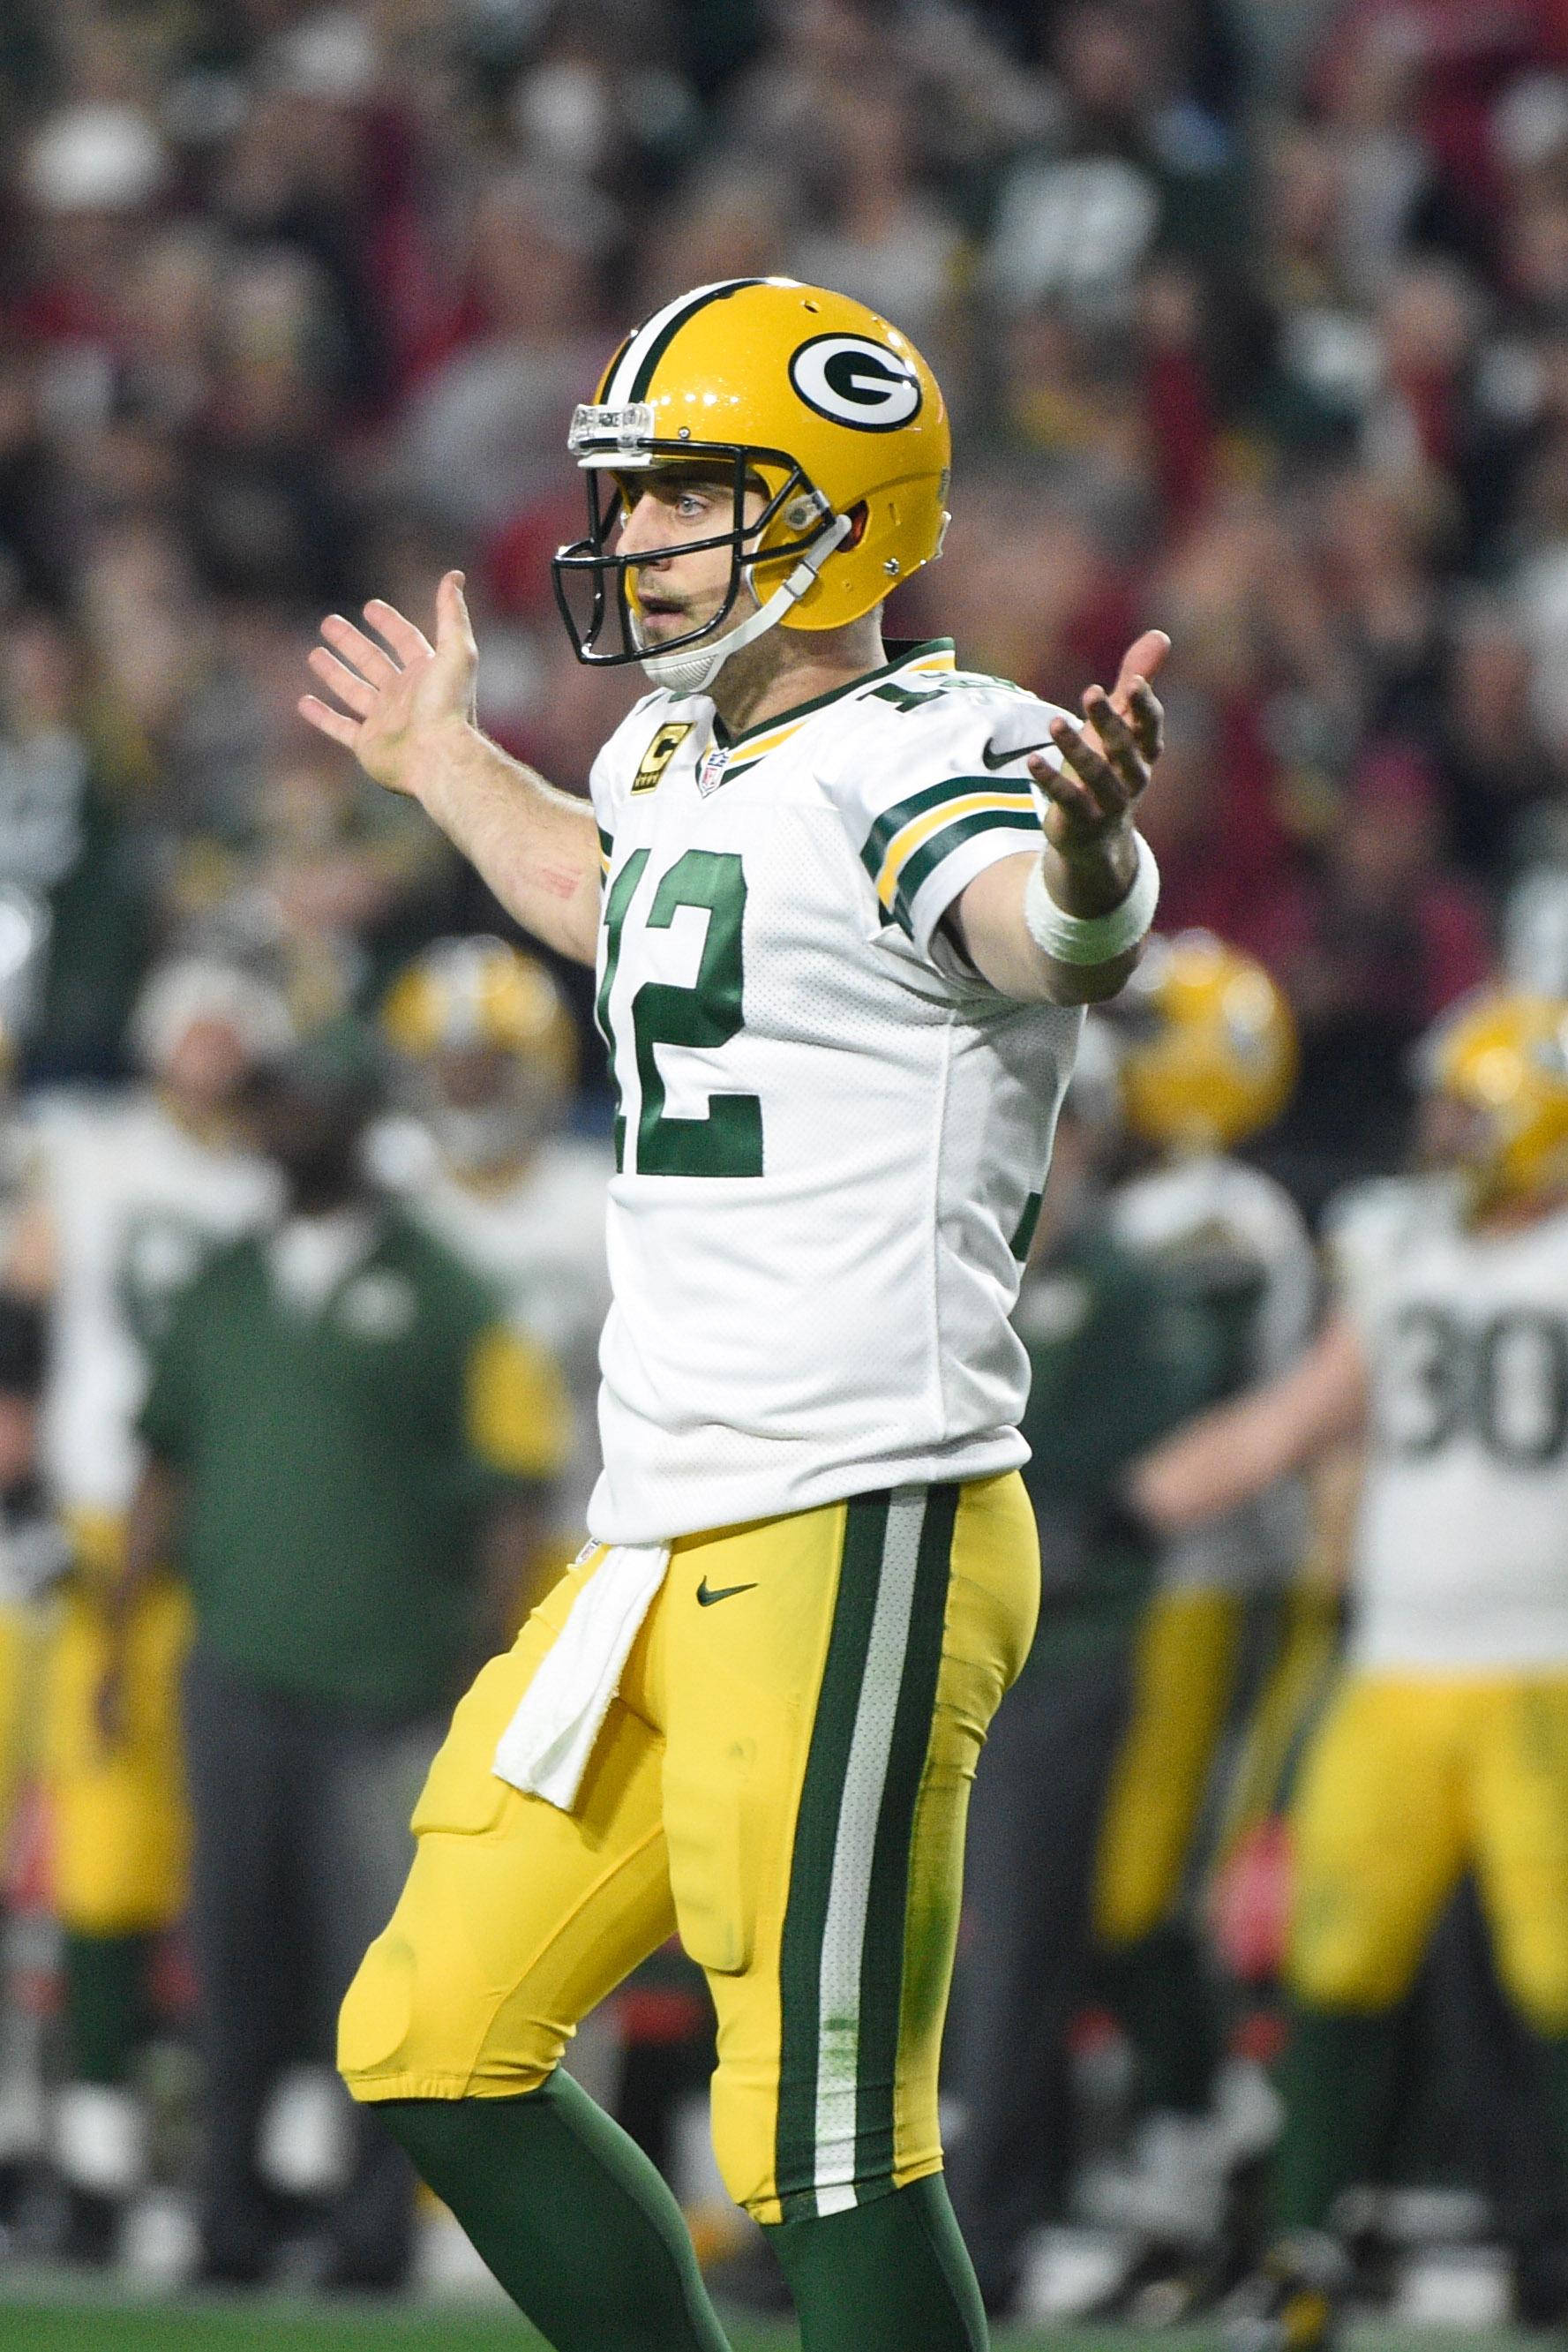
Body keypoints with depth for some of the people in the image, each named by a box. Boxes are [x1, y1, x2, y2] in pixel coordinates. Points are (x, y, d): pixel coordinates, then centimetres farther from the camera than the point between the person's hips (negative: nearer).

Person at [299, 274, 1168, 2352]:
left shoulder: (918, 758, -13)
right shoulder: (684, 763, 15)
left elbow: (1053, 937, -37)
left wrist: (1088, 844, -60)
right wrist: (449, 768, 57)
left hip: (859, 1542, -10)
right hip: (664, 1550, 10)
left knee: (827, 2144, -12)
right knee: (435, 2049, 14)